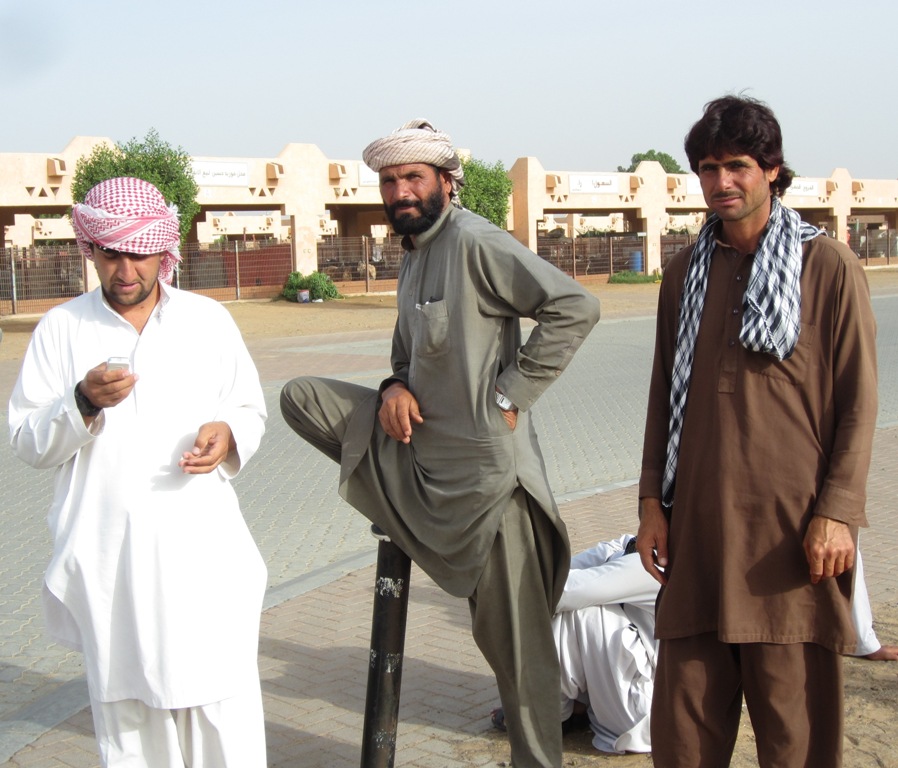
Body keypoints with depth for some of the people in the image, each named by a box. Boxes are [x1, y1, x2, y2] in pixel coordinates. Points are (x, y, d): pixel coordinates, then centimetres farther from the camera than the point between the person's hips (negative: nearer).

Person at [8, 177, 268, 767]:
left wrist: (229, 435, -9)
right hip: (105, 554, 0)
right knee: (126, 705, 8)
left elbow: (252, 409, 14)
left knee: (220, 698, -1)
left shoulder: (209, 319, 6)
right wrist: (83, 404, -16)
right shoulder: (61, 329, 4)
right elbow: (29, 443, 3)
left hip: (201, 547, 0)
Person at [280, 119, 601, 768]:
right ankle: (395, 494, 13)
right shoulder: (414, 251, 12)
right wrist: (396, 385, 1)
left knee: (514, 639, 0)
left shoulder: (474, 242, -15)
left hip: (482, 464, -8)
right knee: (302, 397, 7)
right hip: (421, 442, 8)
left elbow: (574, 307, -23)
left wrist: (511, 394, -20)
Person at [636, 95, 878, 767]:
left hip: (791, 527, -4)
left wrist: (838, 512, -10)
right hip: (699, 523, 4)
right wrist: (653, 501, 10)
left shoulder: (830, 268, -1)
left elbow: (858, 402, -2)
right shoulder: (686, 271, 12)